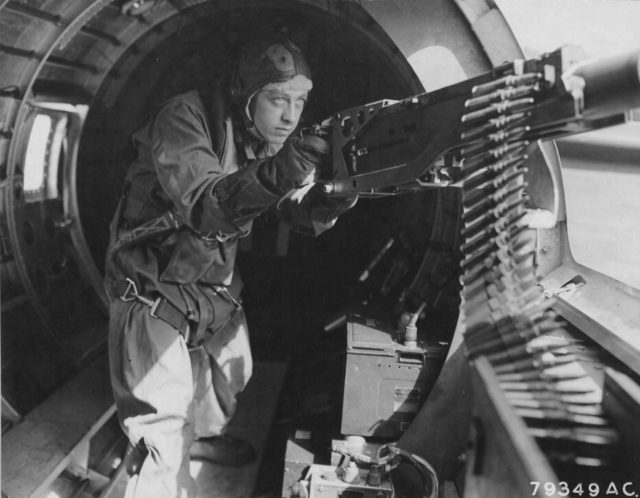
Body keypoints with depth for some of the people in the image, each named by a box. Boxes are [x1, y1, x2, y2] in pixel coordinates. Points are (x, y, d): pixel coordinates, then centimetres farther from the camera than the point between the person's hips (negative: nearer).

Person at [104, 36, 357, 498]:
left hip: (215, 281, 7)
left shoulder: (275, 137, -4)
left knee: (232, 369, 24)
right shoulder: (186, 118, -24)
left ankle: (202, 434, 53)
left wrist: (330, 200, -31)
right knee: (161, 421, -12)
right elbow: (202, 205, -38)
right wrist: (273, 174, -55)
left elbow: (301, 213, -8)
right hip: (152, 284, -7)